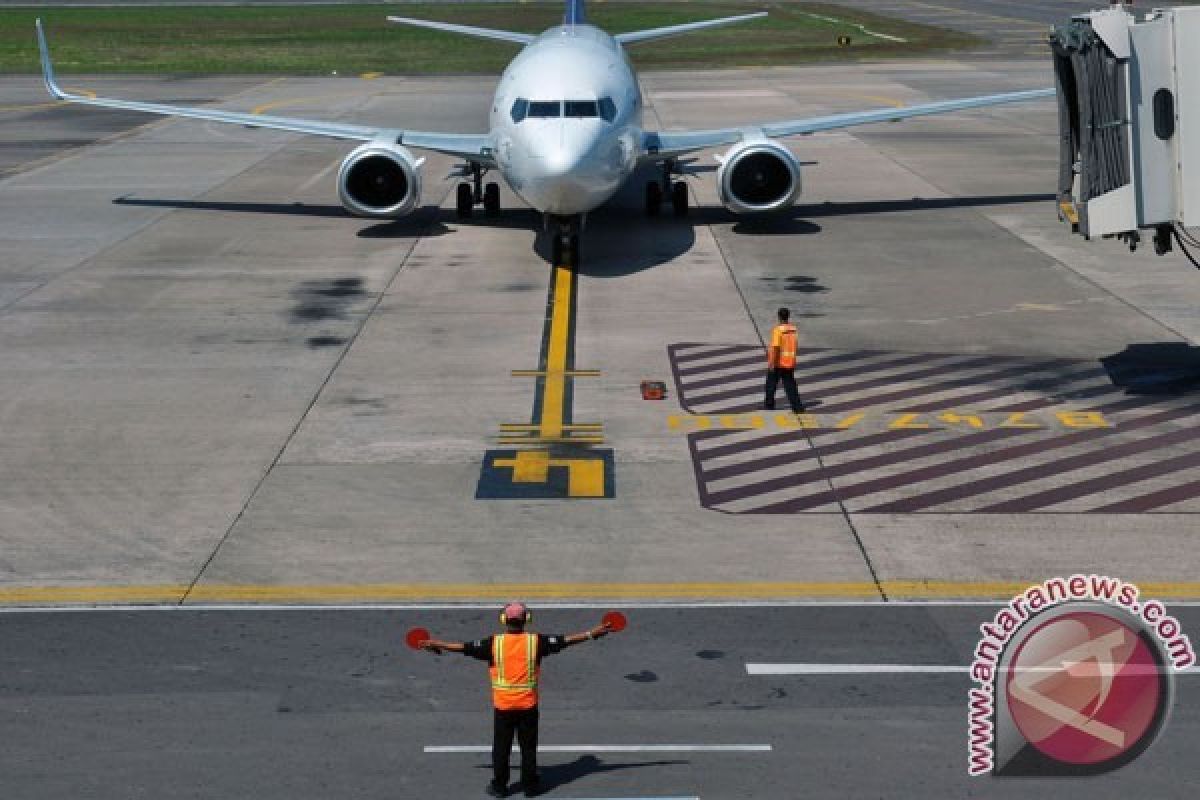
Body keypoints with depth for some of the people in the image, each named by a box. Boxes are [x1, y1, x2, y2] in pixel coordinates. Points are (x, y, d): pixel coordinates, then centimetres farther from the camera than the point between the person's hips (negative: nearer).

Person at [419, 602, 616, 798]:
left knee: (501, 748, 10)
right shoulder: (536, 641, -7)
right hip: (528, 706, 0)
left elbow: (463, 647, -1)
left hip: (503, 706, 0)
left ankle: (499, 786, 16)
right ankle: (530, 785, 16)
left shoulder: (494, 643, -8)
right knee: (528, 747, 11)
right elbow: (565, 640, -2)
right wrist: (592, 633, 8)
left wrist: (437, 645, 11)